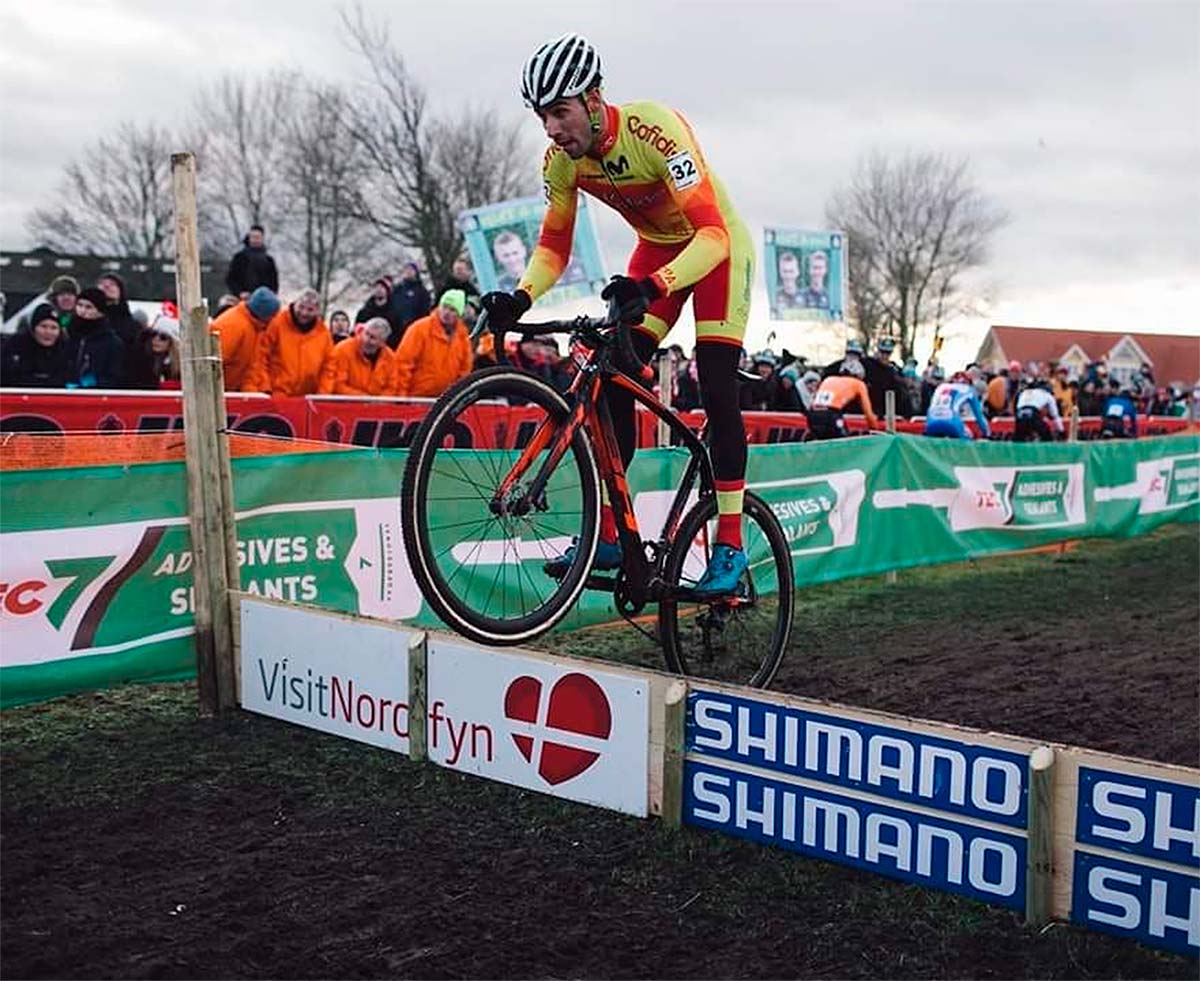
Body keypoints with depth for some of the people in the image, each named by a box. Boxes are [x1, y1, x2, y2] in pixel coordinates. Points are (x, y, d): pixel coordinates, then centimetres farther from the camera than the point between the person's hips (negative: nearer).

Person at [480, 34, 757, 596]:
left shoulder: (653, 128, -34)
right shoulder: (561, 160, -15)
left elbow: (712, 233, -38)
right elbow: (553, 245, -5)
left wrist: (653, 287, -54)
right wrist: (521, 297, -25)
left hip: (717, 245, -5)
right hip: (657, 249, 6)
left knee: (716, 391, -16)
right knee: (612, 381, -8)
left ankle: (730, 546, -8)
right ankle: (607, 535, -2)